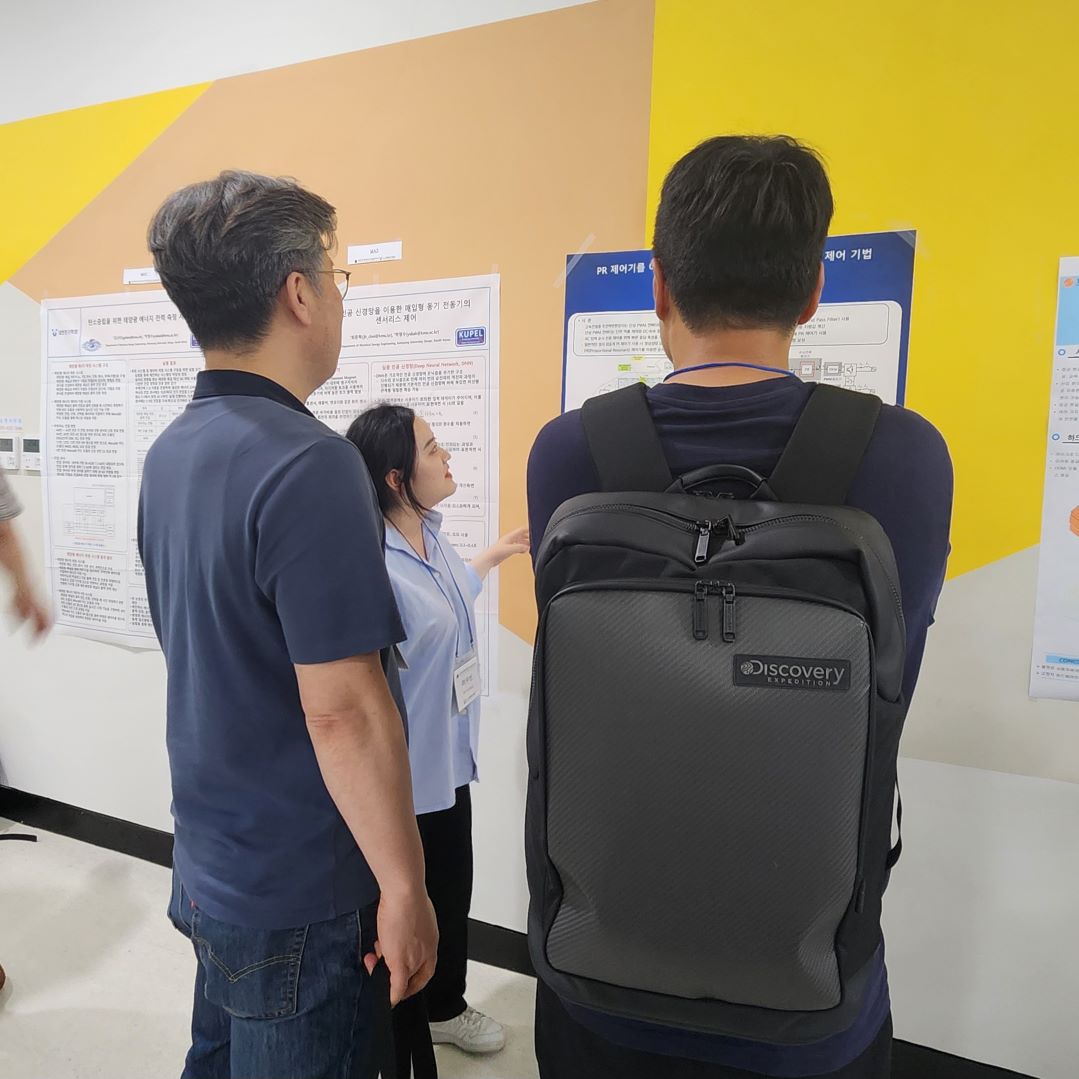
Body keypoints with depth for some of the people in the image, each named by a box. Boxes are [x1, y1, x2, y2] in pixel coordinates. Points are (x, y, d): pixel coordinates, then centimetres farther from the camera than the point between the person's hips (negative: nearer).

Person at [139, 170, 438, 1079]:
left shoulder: (172, 452, 2)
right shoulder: (308, 465, -26)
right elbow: (342, 709, -26)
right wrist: (405, 886, -14)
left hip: (209, 867, 8)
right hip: (301, 900, -8)